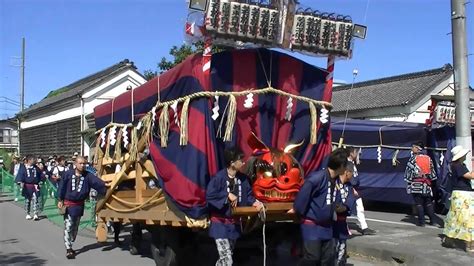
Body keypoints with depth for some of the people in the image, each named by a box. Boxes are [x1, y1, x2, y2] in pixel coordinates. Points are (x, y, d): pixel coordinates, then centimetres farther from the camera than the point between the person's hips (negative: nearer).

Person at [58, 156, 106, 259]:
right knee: (68, 226, -8)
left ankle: (70, 246, 32)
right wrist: (60, 200, -4)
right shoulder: (68, 174, -7)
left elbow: (97, 182, -18)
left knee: (75, 227, 15)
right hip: (68, 203, -3)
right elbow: (62, 187, -3)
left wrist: (105, 186, -36)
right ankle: (68, 249, -6)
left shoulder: (88, 176, -4)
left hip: (79, 205, 3)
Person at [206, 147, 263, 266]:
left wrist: (254, 202, -11)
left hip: (234, 224, 7)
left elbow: (248, 195, 9)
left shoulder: (242, 178, 0)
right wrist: (227, 195, -25)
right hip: (220, 223, -7)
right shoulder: (219, 177, -19)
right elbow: (209, 195, -25)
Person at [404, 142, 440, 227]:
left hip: (416, 185, -4)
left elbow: (409, 171, -7)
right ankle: (432, 220, 13)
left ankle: (421, 221, 1)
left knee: (419, 203, 1)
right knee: (428, 203, 13)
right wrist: (431, 179, 21)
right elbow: (432, 171, 12)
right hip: (427, 184, 4)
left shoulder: (413, 159, -8)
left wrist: (409, 182, 1)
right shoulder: (428, 158, 6)